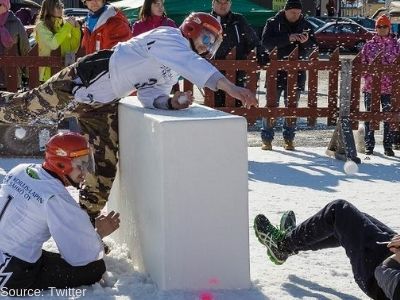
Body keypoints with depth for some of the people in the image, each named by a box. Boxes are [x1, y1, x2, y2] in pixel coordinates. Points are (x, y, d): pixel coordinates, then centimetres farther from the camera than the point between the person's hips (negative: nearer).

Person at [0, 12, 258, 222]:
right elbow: (193, 65, -39)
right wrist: (230, 87, -50)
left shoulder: (172, 73, 8)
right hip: (79, 84, -9)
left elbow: (150, 97, -1)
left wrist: (171, 102, -22)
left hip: (102, 106, 9)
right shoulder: (168, 37, -20)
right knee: (25, 109, 11)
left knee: (107, 165, 4)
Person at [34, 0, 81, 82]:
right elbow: (53, 44, -23)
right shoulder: (41, 25, -6)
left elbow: (73, 49, 9)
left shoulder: (64, 24, 10)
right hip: (49, 73, -5)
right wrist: (68, 26, -16)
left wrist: (76, 29, -2)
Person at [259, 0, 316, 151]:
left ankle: (289, 139, 17)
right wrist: (288, 38, -24)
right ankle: (267, 138, 7)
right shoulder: (273, 23, -1)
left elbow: (314, 46, 8)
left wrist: (306, 41, -15)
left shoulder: (305, 25, 8)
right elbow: (265, 42, -15)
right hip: (276, 71, -3)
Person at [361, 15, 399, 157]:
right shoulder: (369, 45, 4)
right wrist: (367, 77, -6)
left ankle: (388, 146, 13)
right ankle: (369, 145, 16)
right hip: (370, 87, 0)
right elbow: (362, 63, 6)